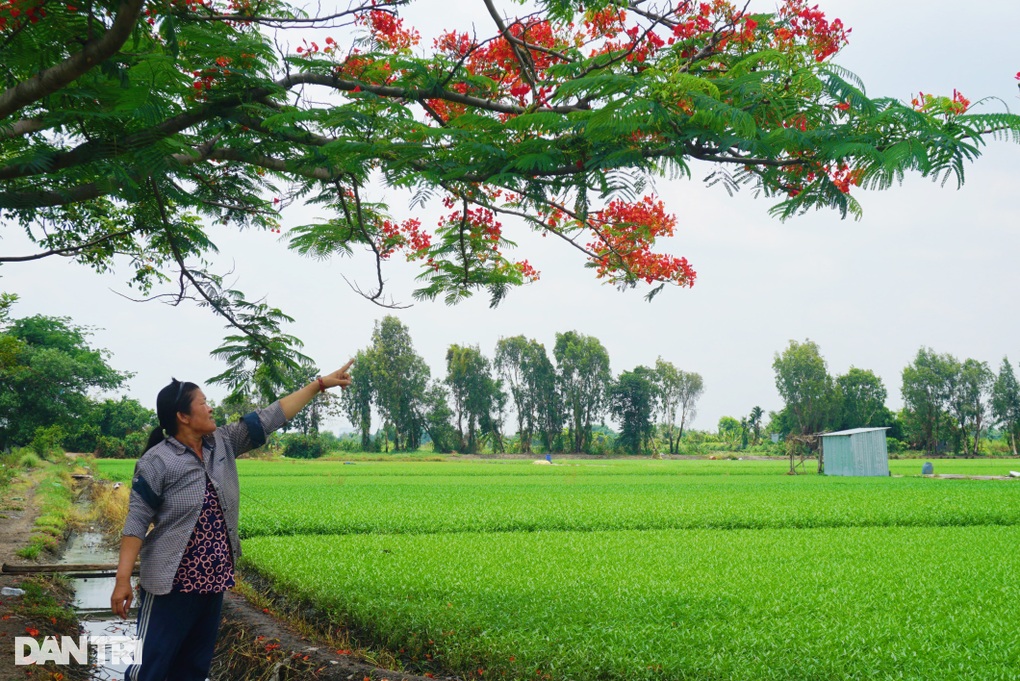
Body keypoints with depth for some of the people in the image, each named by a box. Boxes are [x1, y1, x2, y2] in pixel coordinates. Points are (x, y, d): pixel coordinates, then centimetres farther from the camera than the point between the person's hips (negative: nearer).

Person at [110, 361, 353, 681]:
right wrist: (123, 578, -19)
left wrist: (320, 383, 6)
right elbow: (137, 522, -14)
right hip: (171, 582, -7)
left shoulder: (223, 444, 4)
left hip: (213, 579, 7)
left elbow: (268, 418, 6)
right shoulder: (158, 461, -13)